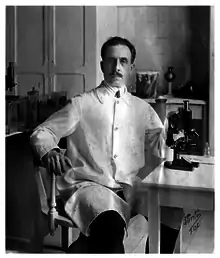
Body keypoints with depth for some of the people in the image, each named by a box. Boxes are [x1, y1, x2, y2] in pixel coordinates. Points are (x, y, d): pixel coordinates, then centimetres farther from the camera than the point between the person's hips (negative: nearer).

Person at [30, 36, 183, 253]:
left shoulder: (143, 109, 18)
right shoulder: (81, 103, 9)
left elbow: (162, 151, 19)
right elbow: (41, 133, 6)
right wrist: (50, 151, -16)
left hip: (130, 188, 5)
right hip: (88, 185, -4)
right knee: (111, 224, -37)